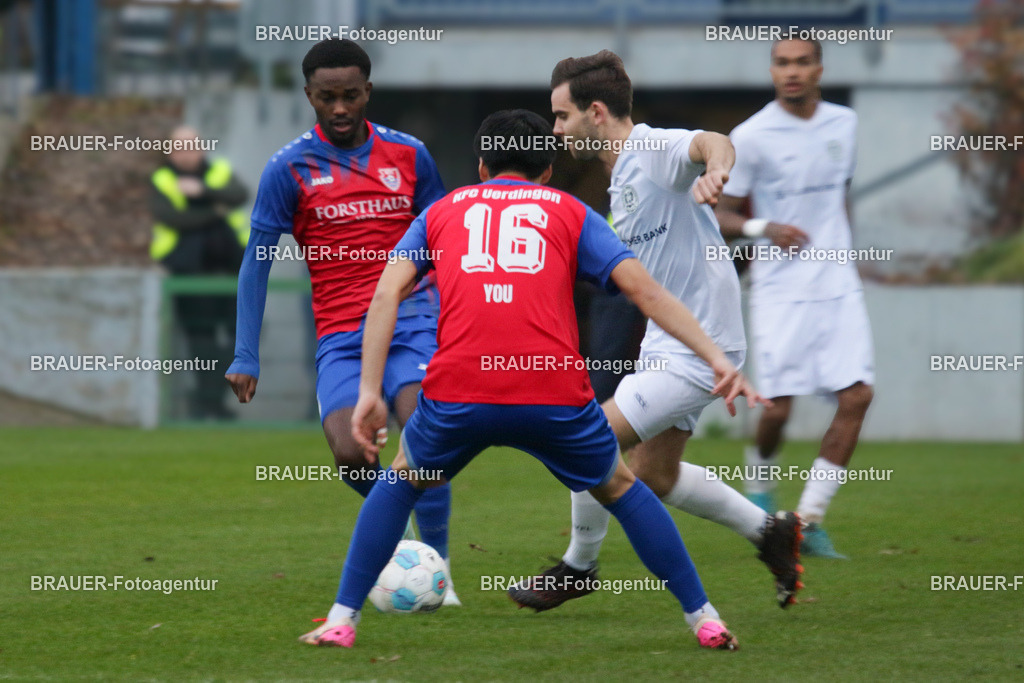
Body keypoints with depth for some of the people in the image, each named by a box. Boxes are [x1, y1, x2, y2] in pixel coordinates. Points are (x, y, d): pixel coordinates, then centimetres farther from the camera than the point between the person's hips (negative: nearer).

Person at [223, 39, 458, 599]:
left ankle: (437, 569, -10)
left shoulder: (407, 155, 7)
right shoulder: (290, 168, 1)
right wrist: (245, 357, -1)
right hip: (341, 337, 0)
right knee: (350, 455, -19)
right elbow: (256, 262, 4)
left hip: (411, 321, 0)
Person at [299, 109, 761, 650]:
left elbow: (387, 294, 11)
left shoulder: (443, 212, 25)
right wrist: (716, 357, 6)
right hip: (556, 397, 0)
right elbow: (644, 289, 10)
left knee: (401, 480, 29)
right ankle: (704, 619, 24)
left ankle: (341, 619, 22)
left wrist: (369, 392, 8)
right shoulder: (569, 212, 22)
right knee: (619, 488, 26)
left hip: (457, 394, 0)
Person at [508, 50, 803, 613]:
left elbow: (711, 143, -41)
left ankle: (578, 567, 9)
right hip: (667, 344, 10)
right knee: (652, 475, 15)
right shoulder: (623, 176, 13)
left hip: (696, 349, -10)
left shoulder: (656, 151, -18)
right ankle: (770, 532, 26)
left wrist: (714, 169, -62)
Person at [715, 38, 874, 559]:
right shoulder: (751, 137, -7)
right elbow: (722, 213, -3)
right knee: (778, 408, -9)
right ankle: (760, 483, 25)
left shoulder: (844, 124, 9)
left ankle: (809, 520, -2)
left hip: (839, 286, 4)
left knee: (857, 397, -9)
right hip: (781, 292, -4)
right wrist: (764, 229, -21)